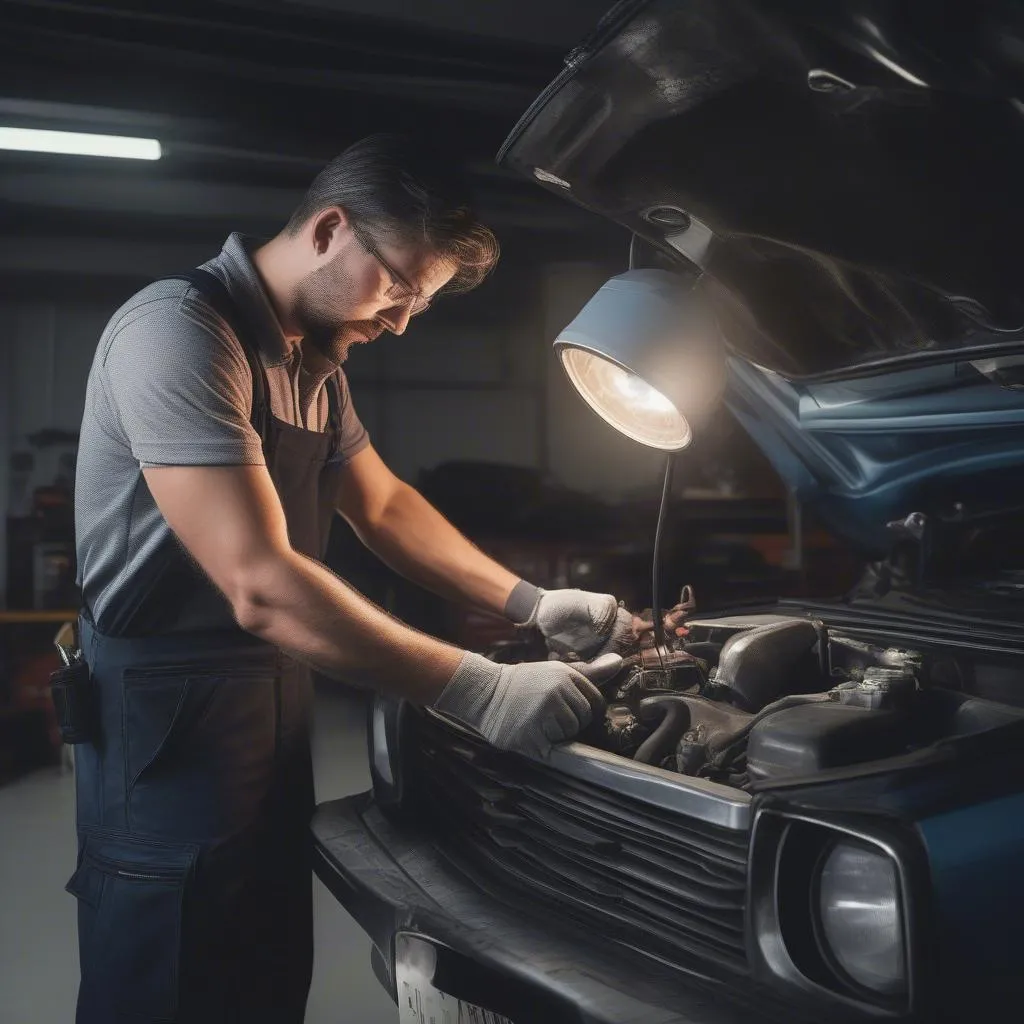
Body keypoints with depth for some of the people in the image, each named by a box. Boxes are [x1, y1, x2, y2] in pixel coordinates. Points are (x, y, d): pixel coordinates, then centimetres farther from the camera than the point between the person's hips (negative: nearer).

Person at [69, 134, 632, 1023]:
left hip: (272, 697, 9)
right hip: (173, 717, -9)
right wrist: (478, 690, -29)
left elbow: (384, 505, 17)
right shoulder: (180, 331, -22)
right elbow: (261, 587, -30)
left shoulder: (312, 358, 9)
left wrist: (532, 603, 5)